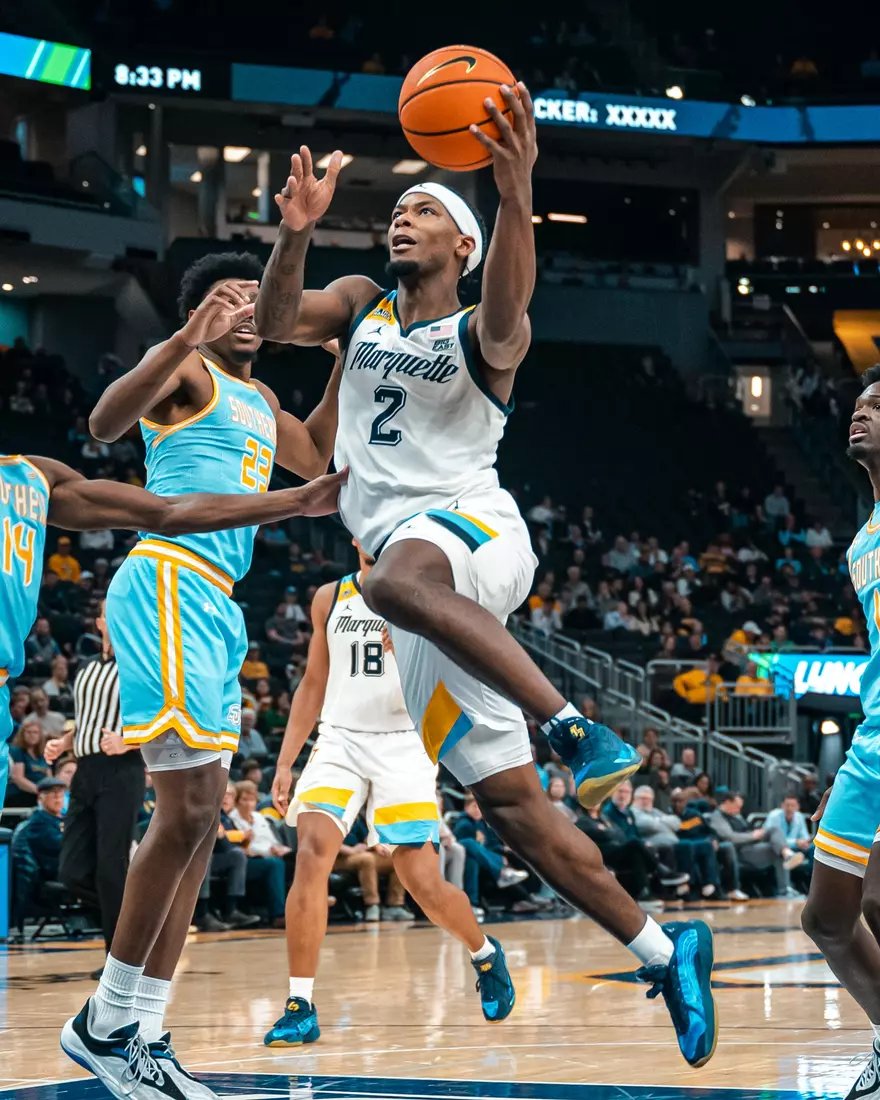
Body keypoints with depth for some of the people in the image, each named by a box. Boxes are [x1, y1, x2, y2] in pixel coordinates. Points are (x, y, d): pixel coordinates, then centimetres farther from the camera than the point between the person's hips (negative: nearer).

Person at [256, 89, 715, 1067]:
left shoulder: (484, 333, -1)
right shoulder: (360, 305, 15)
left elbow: (504, 320, -26)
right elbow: (274, 324, -3)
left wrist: (515, 195, -44)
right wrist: (295, 234, -23)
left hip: (473, 528, -5)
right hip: (418, 570, 5)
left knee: (401, 578, -42)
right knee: (511, 804, -1)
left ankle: (575, 727, -41)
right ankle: (662, 952, 6)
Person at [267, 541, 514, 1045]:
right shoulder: (330, 598, 11)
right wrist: (285, 763, 13)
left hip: (403, 745, -2)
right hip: (340, 740, 2)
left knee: (425, 885, -3)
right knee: (311, 855, -21)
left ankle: (484, 954, 31)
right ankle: (301, 1008, -18)